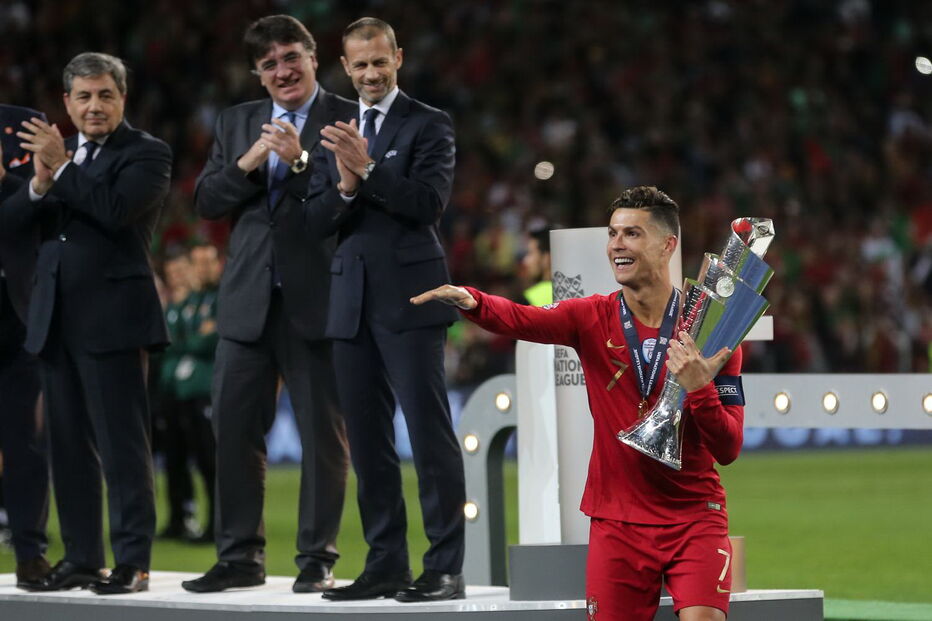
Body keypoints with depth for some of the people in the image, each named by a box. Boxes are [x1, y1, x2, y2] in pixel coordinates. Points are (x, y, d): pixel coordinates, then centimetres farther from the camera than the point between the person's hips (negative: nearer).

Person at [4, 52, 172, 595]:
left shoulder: (147, 154, -2)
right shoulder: (54, 149, 16)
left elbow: (116, 208, -20)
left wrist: (61, 168, -14)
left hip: (112, 316, -7)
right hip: (56, 319, 7)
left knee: (122, 443, -6)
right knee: (69, 445, 10)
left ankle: (133, 563, -5)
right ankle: (81, 559, 16)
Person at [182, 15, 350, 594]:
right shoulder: (237, 122, 15)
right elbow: (207, 200, 8)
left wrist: (302, 161, -21)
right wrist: (246, 165, -8)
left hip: (317, 300, -4)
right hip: (248, 300, 5)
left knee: (323, 432, 1)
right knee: (235, 426, 4)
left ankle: (317, 558, 8)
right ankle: (240, 555, 12)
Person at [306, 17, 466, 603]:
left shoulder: (429, 125, 0)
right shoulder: (335, 134, 16)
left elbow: (429, 202, -13)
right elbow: (317, 216, 8)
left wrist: (368, 169, -21)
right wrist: (345, 187, -12)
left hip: (409, 297, -6)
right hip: (352, 301, 6)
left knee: (429, 429, -8)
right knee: (367, 440, 8)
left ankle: (445, 569, -8)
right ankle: (385, 564, 14)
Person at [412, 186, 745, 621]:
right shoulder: (593, 318, 2)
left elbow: (728, 450, -5)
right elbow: (520, 320, -20)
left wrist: (698, 388, -23)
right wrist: (470, 301, -40)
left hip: (695, 519, -2)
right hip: (617, 523, 2)